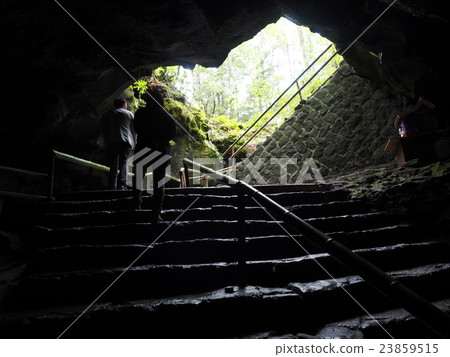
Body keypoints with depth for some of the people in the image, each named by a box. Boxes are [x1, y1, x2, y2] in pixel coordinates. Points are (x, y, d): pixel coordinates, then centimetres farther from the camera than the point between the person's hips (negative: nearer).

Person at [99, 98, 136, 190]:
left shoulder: (107, 114, 19)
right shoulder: (129, 114, 15)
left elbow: (102, 130, 14)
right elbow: (134, 130, 11)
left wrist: (106, 142, 19)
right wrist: (133, 144, 14)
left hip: (111, 142, 2)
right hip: (126, 141, -2)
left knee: (113, 166, 3)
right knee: (124, 163, -3)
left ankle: (112, 187, 0)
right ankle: (122, 184, -20)